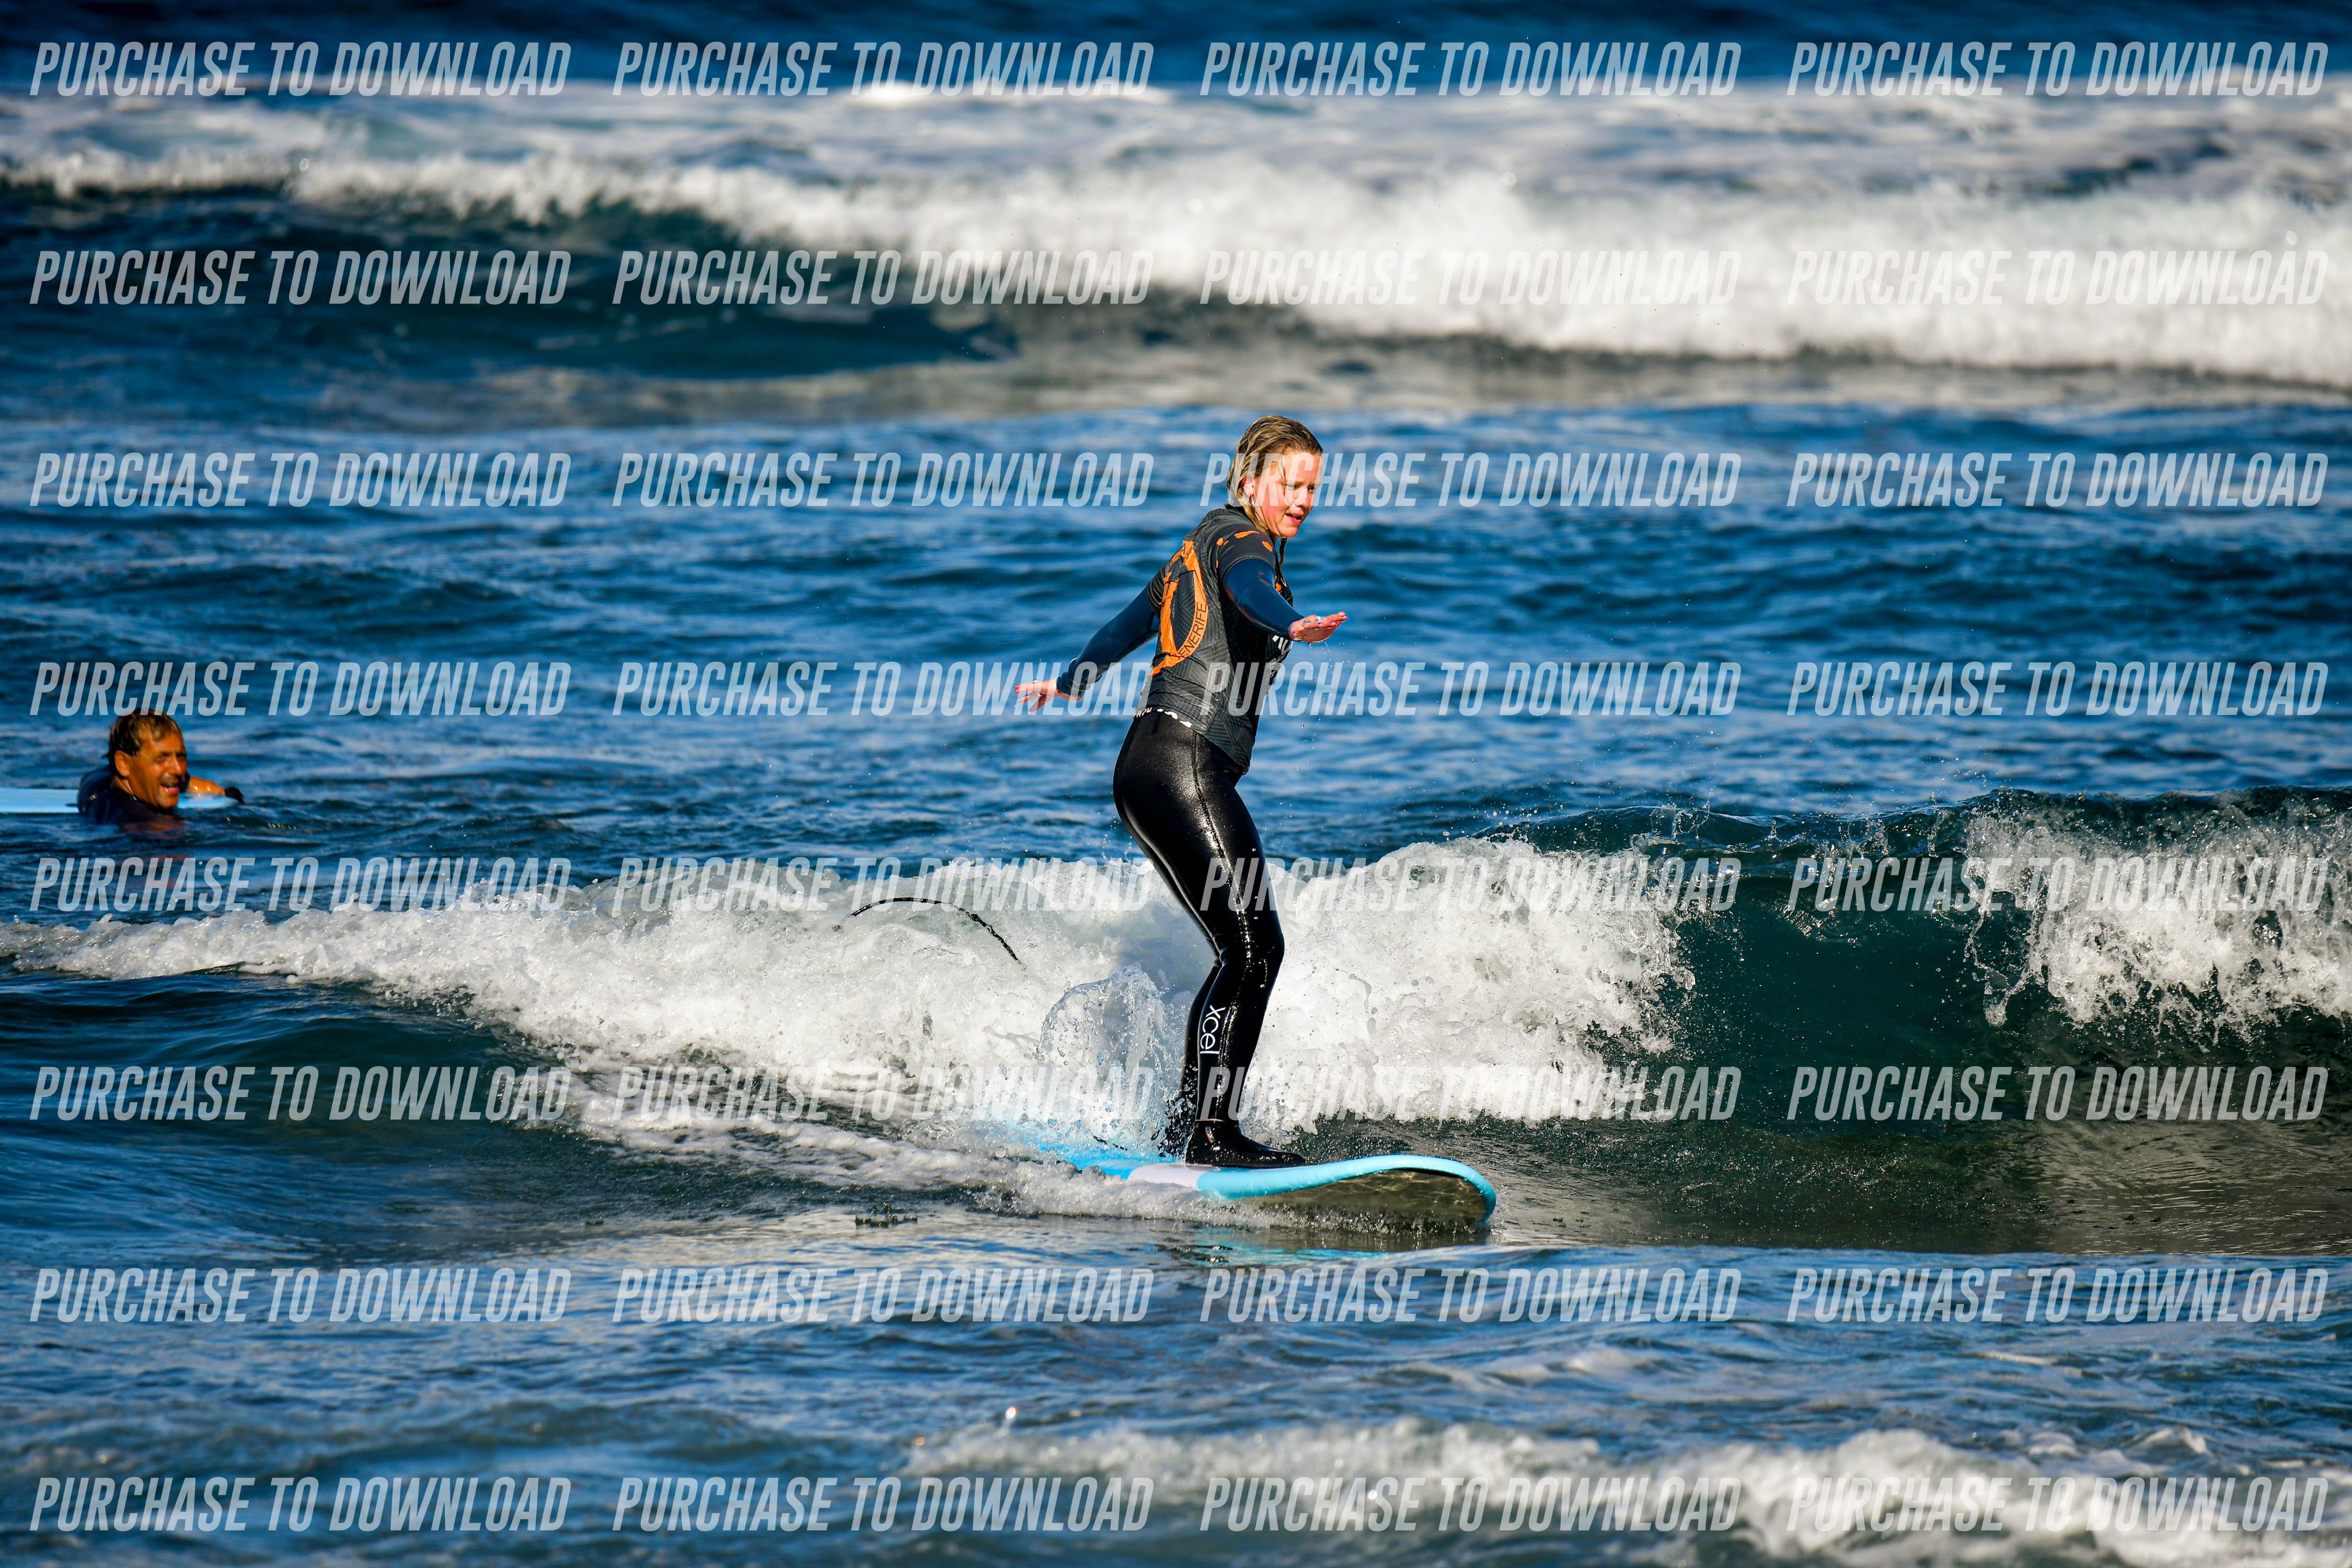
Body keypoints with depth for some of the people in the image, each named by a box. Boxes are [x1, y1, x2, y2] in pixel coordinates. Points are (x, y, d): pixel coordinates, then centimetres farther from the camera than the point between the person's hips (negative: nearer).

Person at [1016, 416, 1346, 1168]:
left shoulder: (1200, 547, 25)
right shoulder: (1240, 540, -3)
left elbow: (1130, 622, 42)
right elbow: (1250, 589, -29)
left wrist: (1072, 681, 60)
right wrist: (1292, 625, -52)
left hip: (1147, 769, 10)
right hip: (1185, 761, -10)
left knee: (1245, 949, 11)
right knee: (1254, 943, -16)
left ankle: (1186, 1122, 15)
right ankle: (1212, 1130, -22)